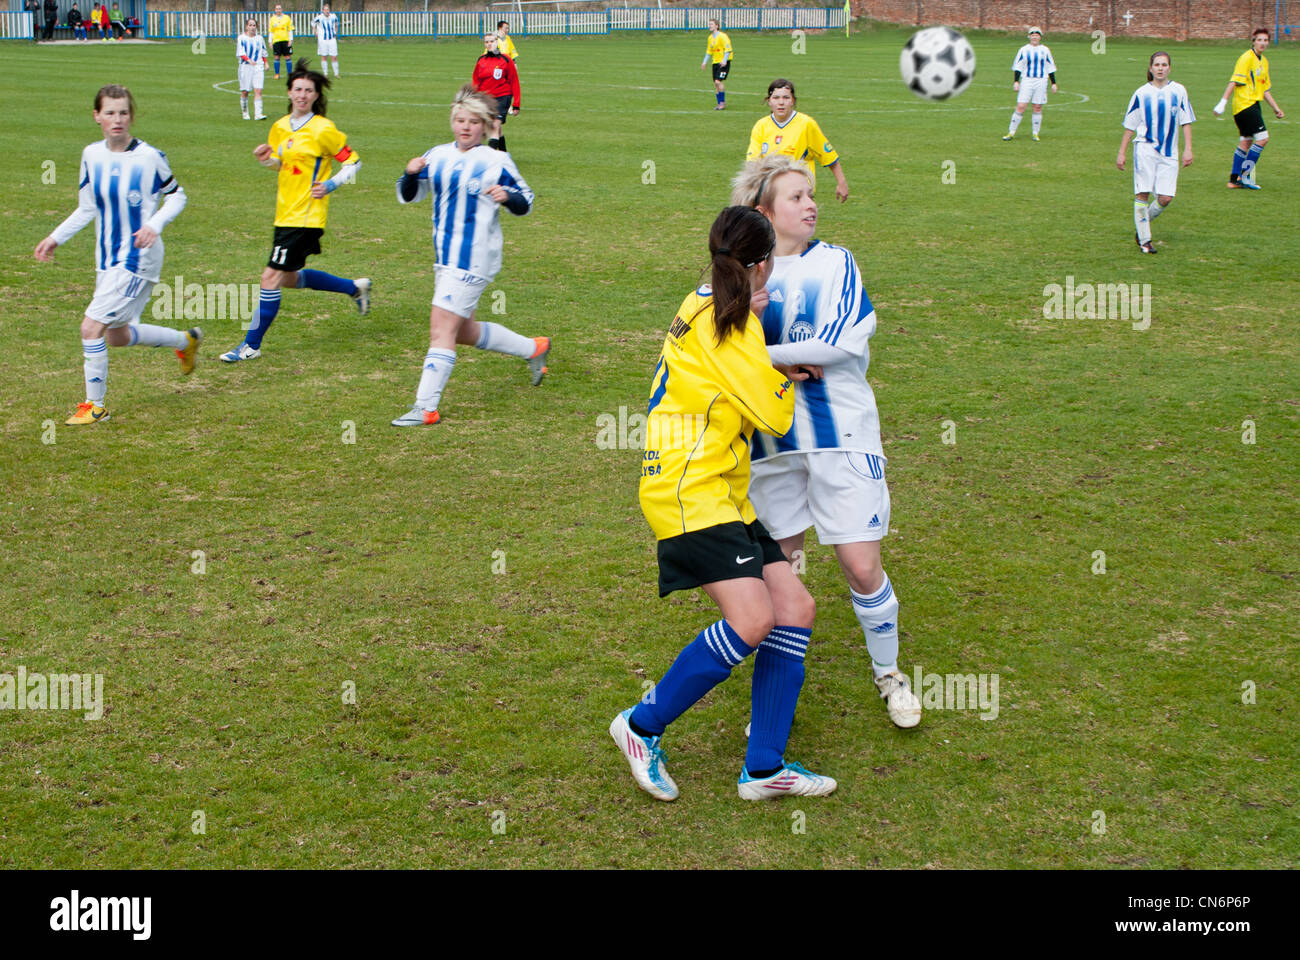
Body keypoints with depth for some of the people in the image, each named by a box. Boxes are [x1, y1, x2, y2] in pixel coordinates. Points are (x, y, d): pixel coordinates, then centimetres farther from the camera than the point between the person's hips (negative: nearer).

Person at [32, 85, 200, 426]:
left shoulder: (150, 157, -13)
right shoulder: (92, 155, 2)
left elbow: (176, 196, 0)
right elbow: (87, 208, 13)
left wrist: (155, 223, -17)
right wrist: (56, 238, 6)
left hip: (138, 259, -7)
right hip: (107, 257, 7)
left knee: (92, 327, -14)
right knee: (117, 335, 16)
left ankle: (95, 405, 1)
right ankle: (185, 340, 39)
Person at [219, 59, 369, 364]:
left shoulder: (323, 130, -10)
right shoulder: (280, 127, 9)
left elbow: (352, 161, -3)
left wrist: (329, 185, -15)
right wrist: (267, 158, 1)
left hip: (306, 217, -8)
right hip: (285, 214, 8)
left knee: (272, 278, -9)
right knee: (289, 278, 18)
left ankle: (251, 345, 1)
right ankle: (355, 287, 34)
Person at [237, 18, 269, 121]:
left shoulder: (259, 39, 11)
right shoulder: (241, 38, 0)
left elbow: (263, 53, 21)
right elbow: (241, 53, -7)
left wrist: (265, 63, 12)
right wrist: (249, 60, -22)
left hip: (258, 67, 2)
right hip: (245, 67, -2)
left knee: (258, 90, -12)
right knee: (244, 91, 4)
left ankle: (258, 114, -17)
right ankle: (244, 112, 21)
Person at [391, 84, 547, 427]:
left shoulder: (496, 161, -6)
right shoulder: (438, 156, 10)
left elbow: (525, 202, 0)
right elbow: (407, 196, 13)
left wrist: (507, 197, -22)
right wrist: (411, 173, -8)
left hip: (473, 258, -8)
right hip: (445, 257, 8)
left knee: (441, 329, -13)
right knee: (464, 332, 19)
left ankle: (425, 408, -9)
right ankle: (534, 349, 37)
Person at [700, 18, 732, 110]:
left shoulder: (722, 36, -11)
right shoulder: (710, 38, 13)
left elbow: (728, 50, -14)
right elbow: (709, 51, 23)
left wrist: (724, 61, -25)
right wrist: (705, 62, 14)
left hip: (724, 63, -8)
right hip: (715, 62, 8)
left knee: (718, 81, -18)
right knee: (716, 84, 5)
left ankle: (723, 102, -7)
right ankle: (719, 103, 14)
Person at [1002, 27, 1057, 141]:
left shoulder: (1045, 50, 8)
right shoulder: (1023, 50, 5)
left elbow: (1051, 68, 14)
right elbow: (1017, 67, 7)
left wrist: (1053, 83, 11)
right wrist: (1016, 81, -4)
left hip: (1041, 82, 1)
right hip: (1026, 81, -1)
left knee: (1038, 108, 1)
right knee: (1020, 107, -8)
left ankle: (1035, 134, 11)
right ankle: (1011, 133, -3)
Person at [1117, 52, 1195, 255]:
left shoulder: (1179, 91, 6)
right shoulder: (1142, 93, 3)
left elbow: (1186, 122, 9)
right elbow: (1130, 125, 8)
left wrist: (1187, 149, 1)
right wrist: (1122, 153, 5)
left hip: (1169, 154, 2)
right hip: (1145, 149, -1)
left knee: (1165, 198, -5)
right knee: (1143, 194, -6)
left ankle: (1143, 222, 22)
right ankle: (1144, 239, 4)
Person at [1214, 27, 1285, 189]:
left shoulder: (1264, 61, 17)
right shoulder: (1247, 58, -10)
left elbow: (1264, 89, 24)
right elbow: (1234, 81, -18)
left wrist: (1276, 108, 22)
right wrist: (1223, 102, -25)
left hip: (1252, 105, 9)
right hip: (1245, 103, -9)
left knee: (1246, 141, 10)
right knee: (1262, 138, -12)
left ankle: (1234, 179, 14)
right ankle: (1245, 176, -7)